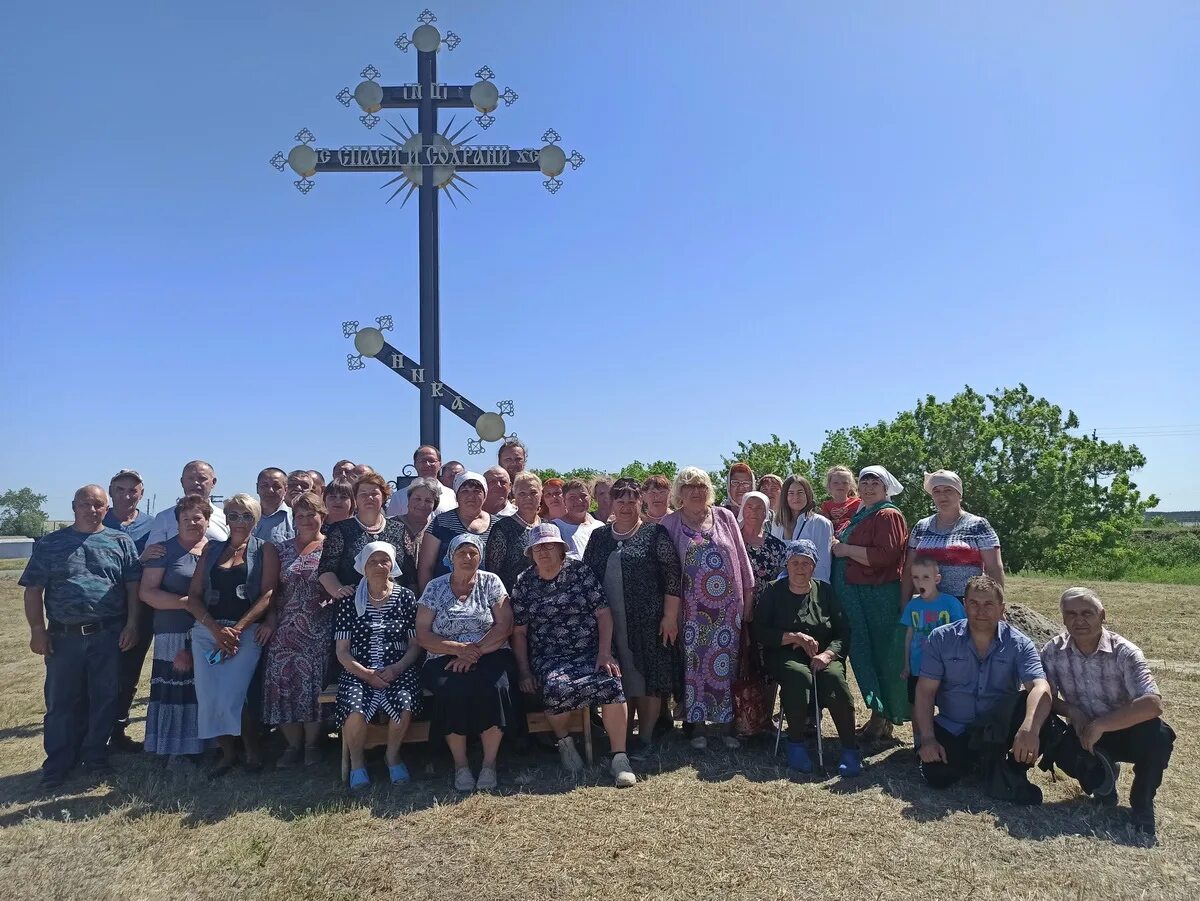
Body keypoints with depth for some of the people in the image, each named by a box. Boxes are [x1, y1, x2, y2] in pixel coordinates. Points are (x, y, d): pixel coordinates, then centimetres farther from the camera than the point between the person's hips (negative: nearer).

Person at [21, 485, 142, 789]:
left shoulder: (121, 542, 6)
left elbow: (134, 586, 4)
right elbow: (33, 590, 5)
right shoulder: (49, 544, 6)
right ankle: (57, 764, 20)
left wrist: (131, 625, -4)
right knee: (61, 703, 8)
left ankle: (96, 757, 23)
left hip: (109, 636, 0)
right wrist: (37, 631, -3)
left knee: (104, 700, 8)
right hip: (63, 637, 0)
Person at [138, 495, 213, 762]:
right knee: (176, 689, -2)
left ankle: (206, 744, 16)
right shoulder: (165, 551, 2)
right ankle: (176, 748, 9)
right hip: (175, 635, -2)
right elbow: (146, 592, -6)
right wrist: (187, 603, -14)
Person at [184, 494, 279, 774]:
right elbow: (193, 595, 9)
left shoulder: (265, 550, 6)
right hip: (207, 630, 4)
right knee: (207, 699, -6)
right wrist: (216, 629, -7)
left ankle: (253, 751, 8)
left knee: (230, 698, -15)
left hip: (247, 632, -3)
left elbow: (268, 594, -4)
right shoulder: (212, 549, 15)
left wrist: (236, 629, -13)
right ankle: (228, 753, 17)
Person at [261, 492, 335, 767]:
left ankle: (311, 744, 9)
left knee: (313, 680, -6)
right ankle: (293, 744, 11)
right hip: (285, 628, 3)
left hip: (318, 629, -3)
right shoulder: (282, 549, 13)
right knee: (282, 680, -4)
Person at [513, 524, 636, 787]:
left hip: (590, 650, 0)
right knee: (557, 689, -33)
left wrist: (604, 653, -11)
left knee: (610, 683, -30)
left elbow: (603, 613, 0)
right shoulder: (524, 583, 7)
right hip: (548, 657, 0)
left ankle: (620, 757, -16)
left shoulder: (580, 571, 4)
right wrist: (525, 672, -1)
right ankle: (564, 741, 0)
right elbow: (519, 631, 7)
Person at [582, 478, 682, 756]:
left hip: (648, 623, -3)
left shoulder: (655, 534, -1)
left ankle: (646, 738, 13)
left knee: (648, 679, 1)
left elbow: (672, 575, -6)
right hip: (610, 624, 4)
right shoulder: (599, 536, 11)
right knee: (618, 681, 8)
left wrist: (670, 616, -12)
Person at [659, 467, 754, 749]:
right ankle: (697, 725, 12)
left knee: (725, 663, 4)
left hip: (727, 605, 1)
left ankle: (725, 723, 15)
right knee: (694, 663, 1)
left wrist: (748, 594, 6)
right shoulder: (670, 522, 3)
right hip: (692, 607, -1)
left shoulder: (724, 517, 7)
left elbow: (741, 557, 8)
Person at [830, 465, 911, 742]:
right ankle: (879, 714, 21)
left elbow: (884, 555, -20)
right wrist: (838, 546, 7)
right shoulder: (859, 515, 18)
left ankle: (883, 718, 8)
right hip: (855, 597, 9)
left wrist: (846, 549, -13)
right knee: (862, 654, 11)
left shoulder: (888, 516, -8)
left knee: (881, 657, -2)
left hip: (878, 598, -9)